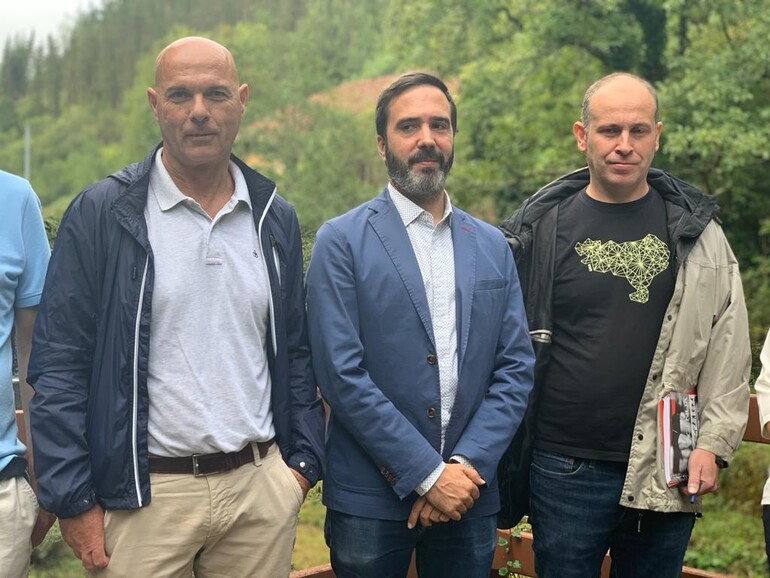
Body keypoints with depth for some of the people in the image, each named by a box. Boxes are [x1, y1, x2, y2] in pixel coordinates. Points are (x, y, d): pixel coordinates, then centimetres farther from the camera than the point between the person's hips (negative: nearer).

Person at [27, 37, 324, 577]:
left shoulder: (276, 218, 6)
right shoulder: (100, 214, -6)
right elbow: (58, 366, -6)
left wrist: (303, 460, 7)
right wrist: (74, 500, -8)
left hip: (263, 489, 4)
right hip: (145, 494, -3)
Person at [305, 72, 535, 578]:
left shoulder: (492, 247, 8)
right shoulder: (342, 242, -4)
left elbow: (516, 370, 3)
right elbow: (341, 374, -12)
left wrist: (467, 465, -9)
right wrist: (428, 474, -13)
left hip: (469, 495, 3)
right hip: (370, 498, -3)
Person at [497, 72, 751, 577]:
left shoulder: (694, 229, 4)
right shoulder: (541, 227, 0)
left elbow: (728, 345, 4)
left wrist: (714, 443, -4)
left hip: (667, 471, 1)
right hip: (564, 468, -1)